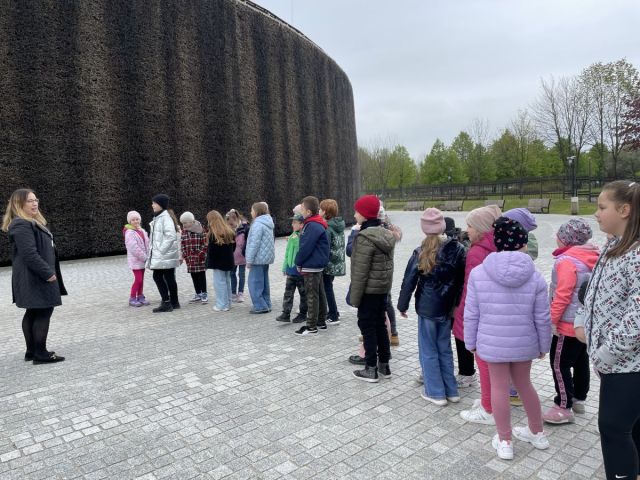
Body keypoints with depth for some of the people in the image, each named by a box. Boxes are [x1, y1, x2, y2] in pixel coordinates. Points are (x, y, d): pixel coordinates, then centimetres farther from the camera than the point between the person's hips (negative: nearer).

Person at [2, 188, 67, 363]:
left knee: (33, 313, 14)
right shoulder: (21, 225, -17)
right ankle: (40, 354, 0)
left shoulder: (32, 222, 17)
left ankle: (32, 351, 22)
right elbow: (30, 254, -25)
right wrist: (48, 273, -22)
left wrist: (48, 272, 17)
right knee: (44, 312, -7)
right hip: (35, 278, -11)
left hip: (36, 277, 11)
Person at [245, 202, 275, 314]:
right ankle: (266, 305, 21)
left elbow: (254, 243, -21)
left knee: (254, 283, -4)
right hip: (266, 258, 10)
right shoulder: (267, 223, 14)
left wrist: (249, 260, -15)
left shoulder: (257, 224, -16)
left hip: (258, 258, -10)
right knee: (264, 282, 15)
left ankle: (260, 306, -3)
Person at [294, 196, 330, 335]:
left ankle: (311, 326, 5)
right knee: (320, 294, 15)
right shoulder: (317, 224, 12)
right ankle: (321, 322, 26)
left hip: (311, 266, -10)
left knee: (312, 296, -3)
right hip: (317, 266, 10)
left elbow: (305, 247, -20)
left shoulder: (313, 226, -20)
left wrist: (298, 262, -9)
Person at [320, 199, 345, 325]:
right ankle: (334, 312, 29)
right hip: (338, 262, 8)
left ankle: (334, 317, 8)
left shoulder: (327, 227, -18)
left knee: (327, 288, 3)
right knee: (328, 287, 20)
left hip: (329, 263, -8)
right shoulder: (339, 225, 7)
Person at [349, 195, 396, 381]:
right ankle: (384, 366, 25)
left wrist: (354, 296, -15)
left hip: (369, 290, -8)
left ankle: (371, 369, 11)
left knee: (367, 327, 2)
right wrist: (386, 285, 20)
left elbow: (360, 271, -21)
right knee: (380, 325, 16)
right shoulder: (386, 234, 7)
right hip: (384, 288, 8)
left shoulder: (365, 238, -20)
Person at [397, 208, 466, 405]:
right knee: (445, 349, 18)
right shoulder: (458, 249, -2)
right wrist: (457, 304, 11)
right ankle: (451, 391, 26)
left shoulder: (421, 253, -12)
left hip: (427, 308, -4)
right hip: (448, 307, 4)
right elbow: (463, 279, 2)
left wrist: (403, 305, 4)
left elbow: (409, 281, -7)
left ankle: (436, 393, 15)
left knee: (429, 351, 9)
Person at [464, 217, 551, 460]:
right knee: (524, 385, 22)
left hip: (492, 343, -2)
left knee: (499, 388, 11)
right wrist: (543, 346, 12)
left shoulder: (478, 273, -12)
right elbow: (542, 318, -3)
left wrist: (471, 342, 6)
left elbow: (471, 314, -7)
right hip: (524, 343, 2)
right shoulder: (535, 277, -10)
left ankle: (504, 442, 25)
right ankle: (537, 433, 41)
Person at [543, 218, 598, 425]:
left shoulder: (567, 261, -22)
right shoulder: (593, 257, 6)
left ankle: (563, 408, 7)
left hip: (569, 323, -9)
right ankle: (579, 399, 32)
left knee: (559, 364, 0)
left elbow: (562, 294, -24)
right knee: (580, 360, 19)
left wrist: (553, 319, -16)